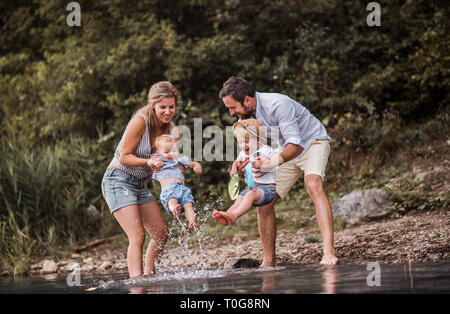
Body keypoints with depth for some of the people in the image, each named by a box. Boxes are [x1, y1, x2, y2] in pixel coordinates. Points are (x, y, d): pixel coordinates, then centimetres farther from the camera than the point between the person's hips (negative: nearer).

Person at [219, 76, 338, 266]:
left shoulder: (278, 105, -32)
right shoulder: (248, 113, -8)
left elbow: (295, 144, -37)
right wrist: (241, 162, -18)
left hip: (313, 142, -7)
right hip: (287, 152, 7)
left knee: (313, 186, -34)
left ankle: (329, 252, -43)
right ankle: (269, 261, 8)